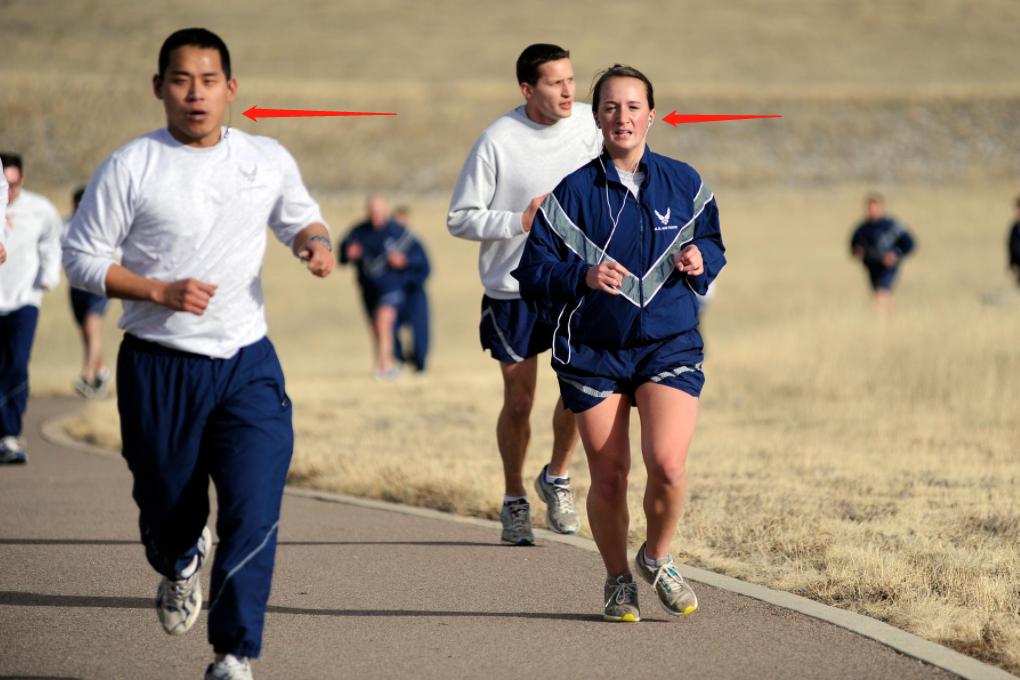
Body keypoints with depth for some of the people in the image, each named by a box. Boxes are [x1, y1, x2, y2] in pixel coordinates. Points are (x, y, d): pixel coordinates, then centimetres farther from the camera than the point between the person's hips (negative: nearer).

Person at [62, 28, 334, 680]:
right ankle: (180, 565, 51)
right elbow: (82, 256, -3)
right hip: (159, 368, -1)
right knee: (167, 509, 14)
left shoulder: (268, 159, 4)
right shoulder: (131, 167, -6)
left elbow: (299, 217, 22)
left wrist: (316, 241, -2)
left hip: (248, 364, 1)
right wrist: (159, 292, -16)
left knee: (255, 515, -13)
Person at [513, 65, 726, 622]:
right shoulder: (571, 192, -1)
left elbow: (714, 247, 19)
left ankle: (658, 558, 10)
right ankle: (617, 581, 25)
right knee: (608, 476, 2)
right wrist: (583, 276, -20)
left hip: (670, 345, 0)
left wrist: (701, 260, -5)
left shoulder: (683, 184, 5)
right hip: (593, 351, 0)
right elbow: (533, 272, -2)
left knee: (667, 462, -18)